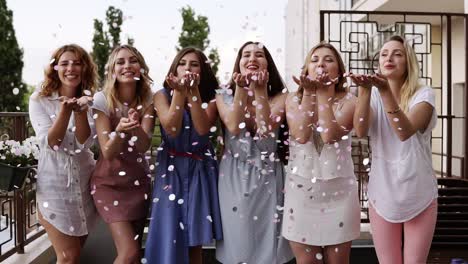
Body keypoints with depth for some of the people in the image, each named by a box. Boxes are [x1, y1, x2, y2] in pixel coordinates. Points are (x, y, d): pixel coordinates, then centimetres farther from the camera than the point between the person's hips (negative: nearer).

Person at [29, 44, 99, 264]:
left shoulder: (89, 101, 2)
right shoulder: (39, 100, -5)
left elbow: (83, 144, -11)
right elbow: (50, 142, -16)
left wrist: (80, 110, -26)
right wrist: (66, 109, -29)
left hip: (84, 182, 3)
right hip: (54, 184, -3)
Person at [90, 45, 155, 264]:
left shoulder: (148, 101, -3)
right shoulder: (102, 99, -12)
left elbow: (144, 145, -17)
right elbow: (107, 152, -17)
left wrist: (136, 126, -38)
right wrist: (120, 129, -36)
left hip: (139, 182, 4)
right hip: (109, 182, -4)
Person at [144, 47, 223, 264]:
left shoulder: (211, 98, 2)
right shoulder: (162, 95, 0)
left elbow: (202, 129, -16)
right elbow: (171, 129, -15)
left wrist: (194, 92, -20)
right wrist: (180, 92, -19)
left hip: (200, 170, 1)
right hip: (172, 168, -1)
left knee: (194, 239, 6)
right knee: (169, 236, -2)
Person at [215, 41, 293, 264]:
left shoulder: (279, 97, -1)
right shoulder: (224, 96, 3)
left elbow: (266, 130, -19)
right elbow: (233, 127, -16)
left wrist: (260, 90, -19)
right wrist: (241, 89, -15)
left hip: (267, 177, 0)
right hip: (234, 177, 1)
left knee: (266, 243, 5)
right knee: (238, 244, 7)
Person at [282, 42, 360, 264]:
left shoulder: (348, 101, -1)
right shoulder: (294, 99, 3)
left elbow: (330, 135, -18)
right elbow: (301, 135, -14)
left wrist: (324, 92, -12)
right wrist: (309, 93, -10)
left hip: (338, 189, 0)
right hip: (301, 189, 1)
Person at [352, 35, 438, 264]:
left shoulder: (423, 94, -7)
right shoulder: (373, 96, 0)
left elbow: (405, 132, -26)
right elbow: (360, 131, -19)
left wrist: (386, 91, -37)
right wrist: (365, 90, -32)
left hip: (419, 196, -2)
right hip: (382, 195, 2)